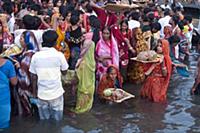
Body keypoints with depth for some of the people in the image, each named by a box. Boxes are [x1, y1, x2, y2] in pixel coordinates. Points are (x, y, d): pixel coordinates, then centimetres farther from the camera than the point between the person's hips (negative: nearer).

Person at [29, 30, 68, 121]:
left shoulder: (36, 56, -7)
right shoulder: (59, 55, -12)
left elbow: (33, 77, -1)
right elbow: (64, 72, 1)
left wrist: (34, 92, 11)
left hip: (41, 93, 2)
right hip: (56, 92, -1)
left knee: (44, 120, 16)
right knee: (57, 120, 15)